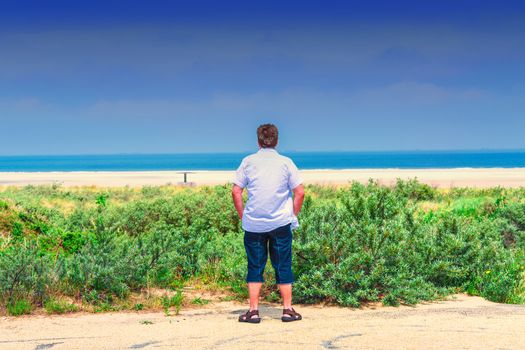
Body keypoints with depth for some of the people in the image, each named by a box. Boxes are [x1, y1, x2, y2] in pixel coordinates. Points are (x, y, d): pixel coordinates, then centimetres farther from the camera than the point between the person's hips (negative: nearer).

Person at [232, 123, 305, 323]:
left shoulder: (248, 162, 2)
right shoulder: (286, 162, 1)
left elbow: (236, 191, -1)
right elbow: (300, 192, -3)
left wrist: (242, 215, 7)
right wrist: (293, 215, 7)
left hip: (253, 224, 0)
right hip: (281, 223, 0)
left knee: (255, 267, 8)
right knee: (283, 266, 9)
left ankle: (253, 311, 6)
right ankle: (287, 309, 11)